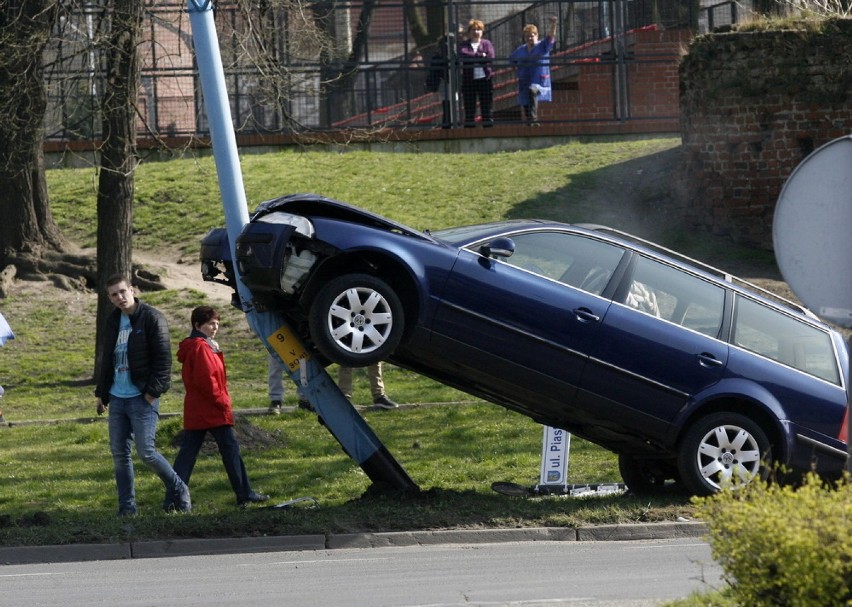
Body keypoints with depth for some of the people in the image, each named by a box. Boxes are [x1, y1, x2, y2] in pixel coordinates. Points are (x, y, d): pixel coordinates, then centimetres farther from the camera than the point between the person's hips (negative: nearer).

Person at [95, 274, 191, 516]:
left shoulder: (152, 318, -8)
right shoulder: (113, 321, 14)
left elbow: (163, 357, -12)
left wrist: (154, 390, -17)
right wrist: (102, 393, 20)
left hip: (142, 397, -7)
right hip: (117, 397, 7)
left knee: (146, 451, -11)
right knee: (119, 454, 5)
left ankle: (178, 490, 10)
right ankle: (126, 508, 11)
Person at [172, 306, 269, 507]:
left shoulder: (191, 347, 17)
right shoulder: (201, 348, -15)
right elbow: (206, 379, -22)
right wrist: (222, 401, -15)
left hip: (194, 413, 10)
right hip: (213, 411, -10)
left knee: (188, 452, 5)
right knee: (231, 449, -1)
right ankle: (244, 494, 2)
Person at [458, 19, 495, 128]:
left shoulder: (487, 44, 10)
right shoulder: (463, 44, 8)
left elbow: (490, 58, -6)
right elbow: (463, 54, -14)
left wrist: (472, 58, -9)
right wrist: (481, 56, -12)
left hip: (485, 79, 0)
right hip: (469, 81, 0)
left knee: (486, 109, 2)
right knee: (469, 109, 1)